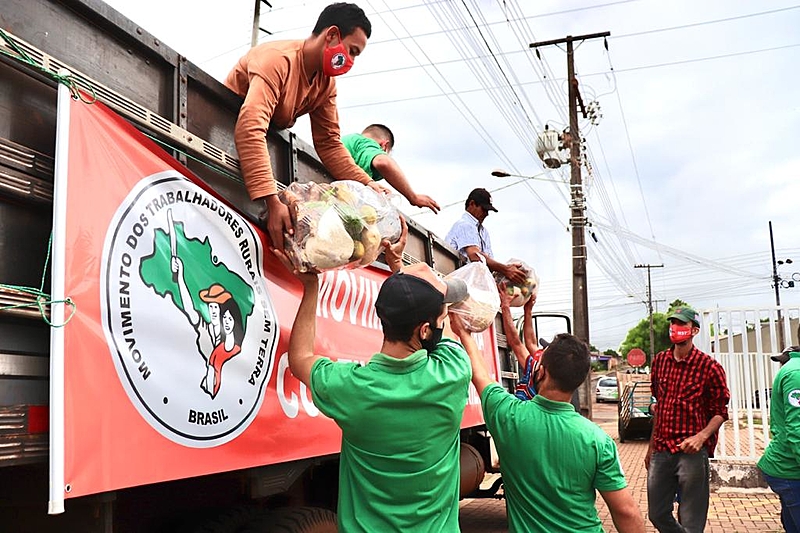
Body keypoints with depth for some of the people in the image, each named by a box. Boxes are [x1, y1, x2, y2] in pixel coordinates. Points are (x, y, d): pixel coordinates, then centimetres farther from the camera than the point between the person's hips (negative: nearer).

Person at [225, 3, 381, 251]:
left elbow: (329, 143, -5)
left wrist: (367, 185, -20)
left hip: (272, 139, 7)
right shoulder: (277, 60, -33)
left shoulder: (326, 81, -6)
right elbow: (250, 129, -47)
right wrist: (273, 202, -56)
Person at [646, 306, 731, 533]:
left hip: (691, 452, -5)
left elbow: (720, 412, -2)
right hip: (661, 451, 6)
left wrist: (701, 436, -20)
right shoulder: (660, 361, 10)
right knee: (657, 515, 13)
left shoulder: (709, 367, -6)